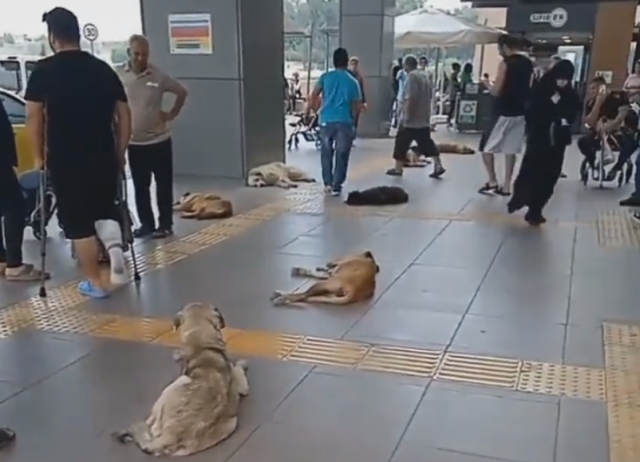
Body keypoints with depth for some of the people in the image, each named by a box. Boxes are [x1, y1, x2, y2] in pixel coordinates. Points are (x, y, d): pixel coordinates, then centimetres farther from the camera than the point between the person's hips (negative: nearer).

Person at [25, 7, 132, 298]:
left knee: (77, 221, 8)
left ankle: (94, 282, 14)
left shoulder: (44, 70, -4)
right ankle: (115, 246, -6)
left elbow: (34, 117, -6)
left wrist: (39, 156, 5)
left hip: (65, 160, -3)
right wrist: (120, 154, 15)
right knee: (105, 209, 22)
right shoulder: (103, 69, 7)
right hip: (103, 157, 3)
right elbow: (124, 116, 7)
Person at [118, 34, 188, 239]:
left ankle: (165, 224, 14)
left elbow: (182, 92, 7)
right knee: (140, 186, 10)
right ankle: (146, 223, 22)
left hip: (159, 140, -2)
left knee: (163, 184, 4)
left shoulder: (159, 76, -7)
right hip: (134, 143, 2)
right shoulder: (119, 76, -4)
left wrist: (172, 114, 2)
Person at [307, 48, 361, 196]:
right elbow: (357, 105, 6)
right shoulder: (353, 81, 4)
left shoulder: (325, 76, 4)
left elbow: (314, 95, -3)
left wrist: (309, 109, 10)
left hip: (326, 120, 1)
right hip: (345, 122, -1)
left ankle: (327, 183, 18)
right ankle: (336, 186, 5)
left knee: (326, 153, 17)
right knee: (341, 155, 6)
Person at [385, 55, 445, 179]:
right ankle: (438, 166, 5)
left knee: (401, 142, 3)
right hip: (424, 119, 9)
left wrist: (405, 116, -22)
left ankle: (398, 168, 10)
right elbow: (429, 96, 18)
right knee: (426, 143, 10)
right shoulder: (424, 75, 13)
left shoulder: (412, 76, -15)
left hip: (411, 119, -8)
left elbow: (410, 98, -24)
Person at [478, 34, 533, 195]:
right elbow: (529, 87, 16)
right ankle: (506, 186, 10)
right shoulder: (528, 63, 10)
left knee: (486, 147, 4)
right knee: (510, 150, 10)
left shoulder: (505, 63, -14)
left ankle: (492, 182, -1)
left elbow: (496, 91, -17)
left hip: (503, 112, -7)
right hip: (520, 111, 7)